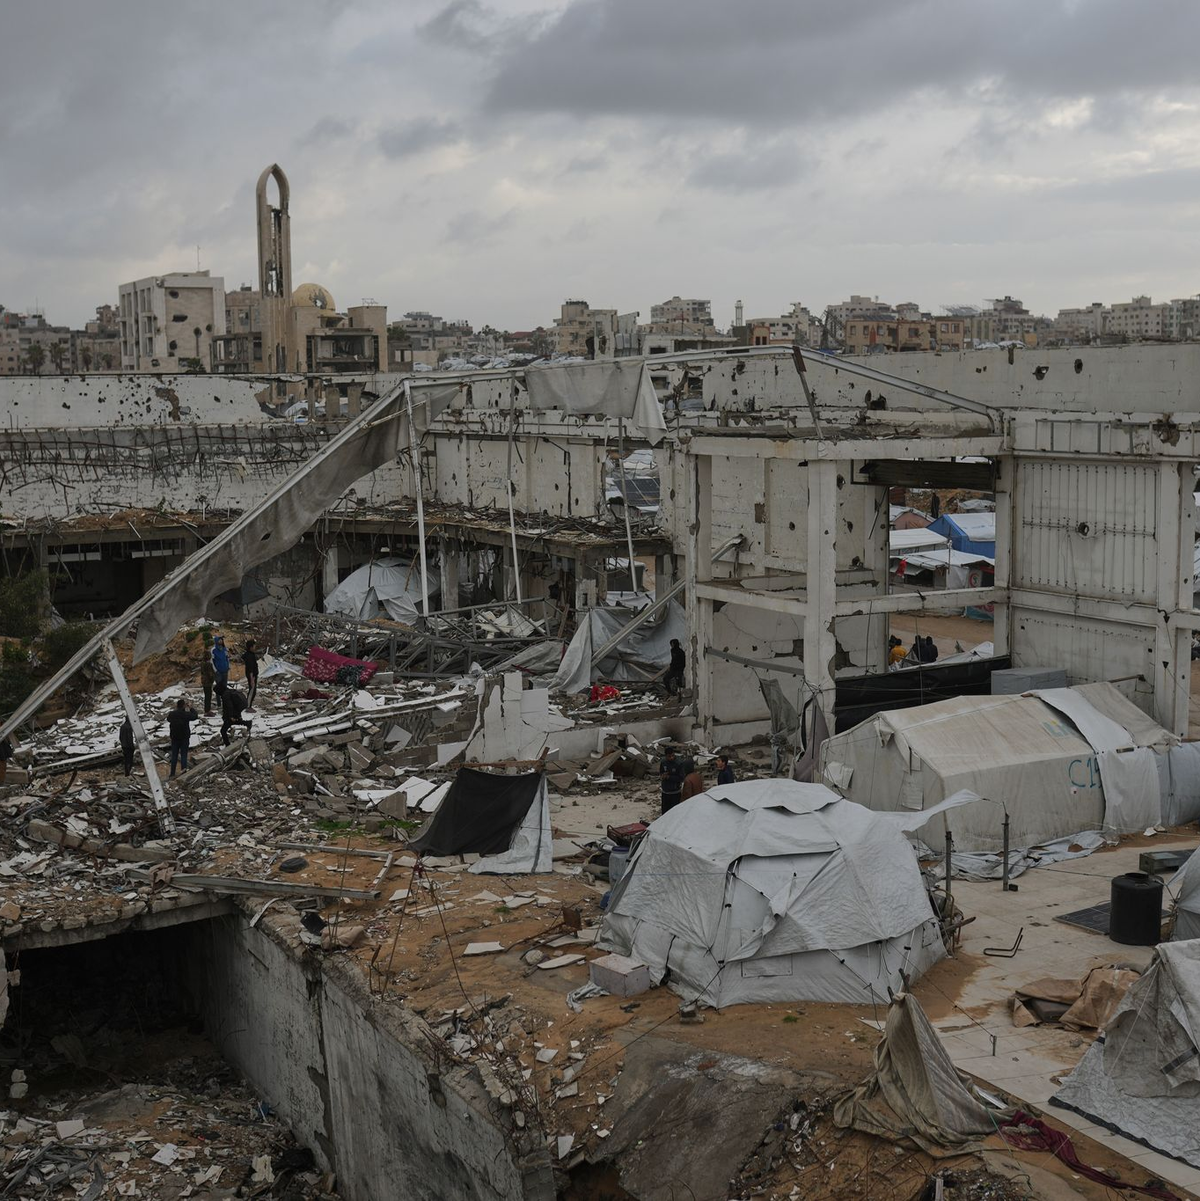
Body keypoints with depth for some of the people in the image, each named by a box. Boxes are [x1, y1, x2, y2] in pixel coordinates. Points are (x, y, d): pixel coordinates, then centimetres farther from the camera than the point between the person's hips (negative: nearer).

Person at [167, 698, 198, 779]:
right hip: (184, 738, -3)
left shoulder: (171, 714, -5)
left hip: (174, 738, 3)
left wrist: (175, 709, 21)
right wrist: (190, 708, 16)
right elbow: (195, 715, 4)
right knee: (184, 755, 4)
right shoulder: (186, 714, -15)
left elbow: (168, 719, 18)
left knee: (174, 756, 9)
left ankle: (172, 775, 11)